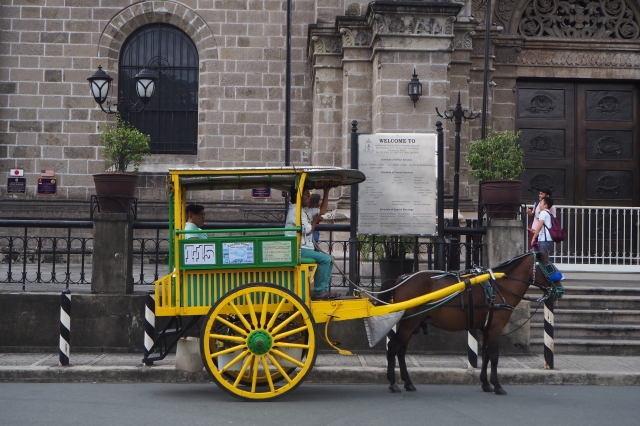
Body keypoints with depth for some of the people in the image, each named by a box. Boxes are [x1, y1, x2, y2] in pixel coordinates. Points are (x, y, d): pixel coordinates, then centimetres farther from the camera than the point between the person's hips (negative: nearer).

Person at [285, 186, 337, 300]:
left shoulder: (305, 210, 17)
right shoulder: (295, 211, -13)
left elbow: (321, 212, 25)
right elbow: (307, 231, -17)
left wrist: (326, 193, 19)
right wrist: (315, 221, 2)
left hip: (304, 248, 11)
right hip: (298, 249, -11)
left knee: (328, 259, 12)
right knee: (325, 259, -20)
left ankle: (324, 290, 7)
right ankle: (318, 292, -16)